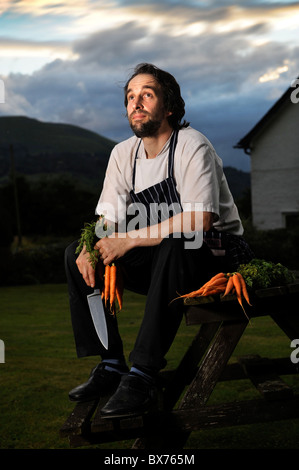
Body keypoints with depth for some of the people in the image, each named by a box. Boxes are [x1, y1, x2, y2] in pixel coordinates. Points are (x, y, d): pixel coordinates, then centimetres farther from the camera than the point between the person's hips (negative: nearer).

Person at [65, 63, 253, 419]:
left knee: (175, 246, -39)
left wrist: (129, 240, -27)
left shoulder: (193, 147, -15)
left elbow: (197, 221, -28)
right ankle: (110, 365, -6)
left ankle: (143, 376, -34)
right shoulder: (123, 154, 5)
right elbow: (107, 220, 5)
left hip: (217, 256, -7)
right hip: (161, 261, 7)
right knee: (76, 254, -5)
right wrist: (91, 247, -18)